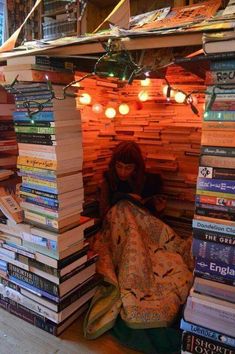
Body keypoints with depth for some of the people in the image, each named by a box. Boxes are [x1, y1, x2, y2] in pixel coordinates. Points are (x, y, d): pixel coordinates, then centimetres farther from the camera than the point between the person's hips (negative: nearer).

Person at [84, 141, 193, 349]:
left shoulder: (150, 181, 5)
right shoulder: (109, 180, 4)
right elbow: (104, 215, 4)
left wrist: (158, 209, -6)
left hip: (146, 235, 2)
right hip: (117, 236, -1)